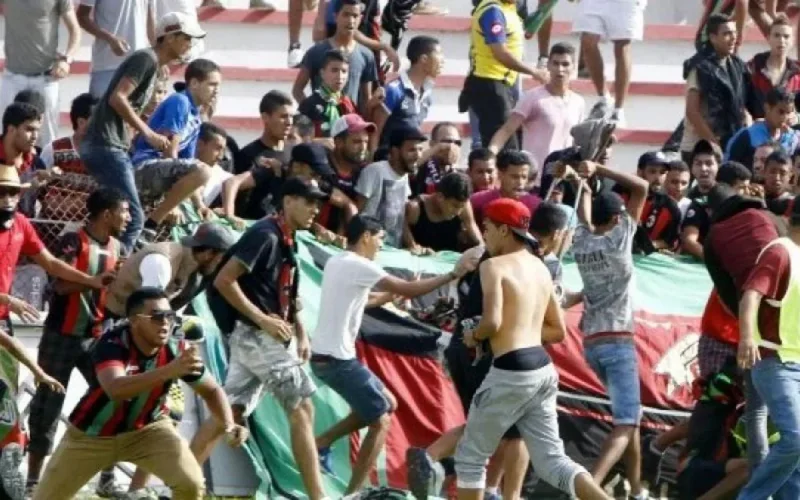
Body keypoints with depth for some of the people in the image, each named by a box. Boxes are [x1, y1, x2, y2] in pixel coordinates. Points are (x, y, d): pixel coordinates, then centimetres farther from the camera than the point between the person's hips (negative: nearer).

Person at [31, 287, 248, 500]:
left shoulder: (177, 350, -21)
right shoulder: (113, 344, -32)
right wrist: (168, 371, -65)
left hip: (147, 429, 2)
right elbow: (115, 389, -52)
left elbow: (211, 390, -5)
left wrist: (229, 425, -26)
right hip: (92, 434, -2)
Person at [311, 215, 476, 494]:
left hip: (325, 356, 9)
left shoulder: (336, 263, 14)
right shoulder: (358, 266, -15)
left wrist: (390, 296, 22)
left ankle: (322, 443, 16)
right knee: (381, 420, 1)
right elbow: (409, 290, -16)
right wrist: (454, 275, -10)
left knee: (387, 404, 19)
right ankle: (353, 494, 0)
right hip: (337, 359, -9)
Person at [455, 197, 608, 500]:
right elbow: (558, 331, 21)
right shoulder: (540, 268, 17)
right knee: (552, 461, 7)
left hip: (511, 372, -8)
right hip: (542, 369, 8)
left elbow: (492, 322, -20)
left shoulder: (494, 266, -7)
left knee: (471, 456, 9)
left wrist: (474, 336, 0)